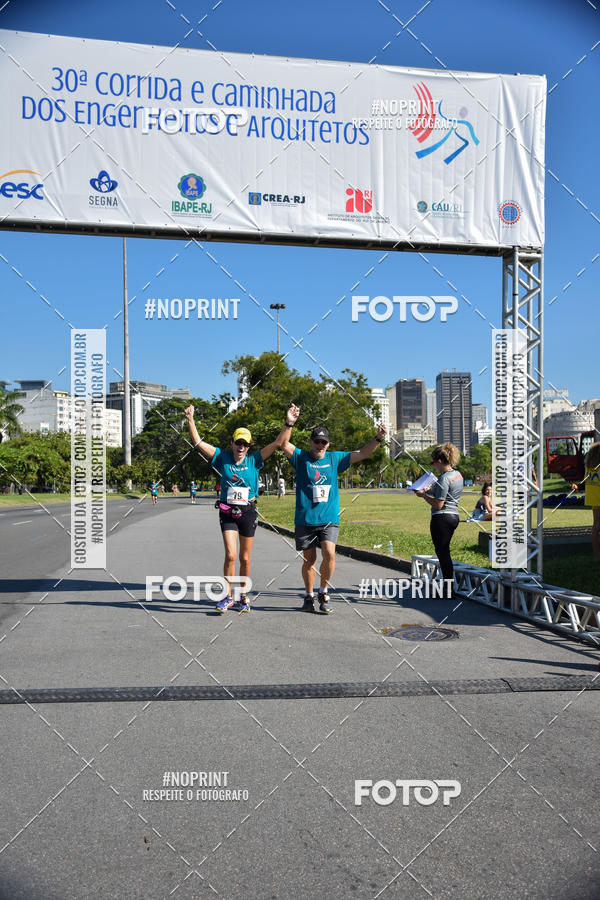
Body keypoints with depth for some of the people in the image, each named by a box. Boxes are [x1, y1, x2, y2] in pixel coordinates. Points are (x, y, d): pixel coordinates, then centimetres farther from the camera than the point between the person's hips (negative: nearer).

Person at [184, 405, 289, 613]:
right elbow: (198, 443, -1)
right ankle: (228, 596, 3)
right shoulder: (222, 457, 2)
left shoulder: (254, 460, 2)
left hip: (248, 512, 1)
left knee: (245, 558, 9)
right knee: (230, 555, -12)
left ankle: (243, 596, 25)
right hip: (227, 512, -1)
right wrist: (191, 420, -10)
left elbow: (277, 443, -2)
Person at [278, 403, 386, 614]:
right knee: (309, 560, 6)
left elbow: (362, 453, 7)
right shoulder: (301, 458, 3)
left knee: (329, 554, -16)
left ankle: (324, 593, 5)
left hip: (329, 519, 1)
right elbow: (283, 444, -11)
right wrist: (289, 424, -27)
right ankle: (309, 596, 25)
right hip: (305, 519, -1)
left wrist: (378, 438, -8)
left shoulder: (335, 459, 9)